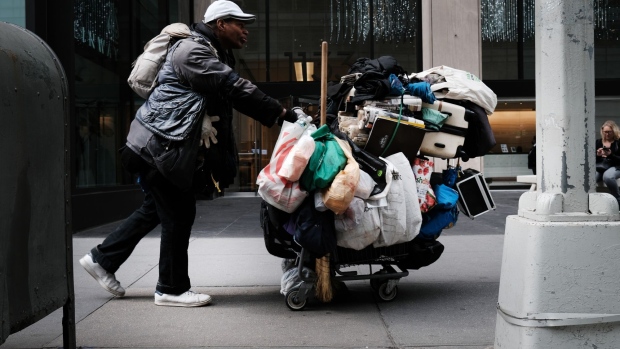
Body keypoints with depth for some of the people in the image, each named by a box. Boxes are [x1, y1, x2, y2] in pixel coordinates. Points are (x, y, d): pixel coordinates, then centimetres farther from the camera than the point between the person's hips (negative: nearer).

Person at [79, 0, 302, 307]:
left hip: (167, 146, 10)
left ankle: (102, 259, 29)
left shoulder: (216, 57, 17)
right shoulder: (191, 50, -17)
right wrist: (282, 114, -26)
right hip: (158, 144, -10)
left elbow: (233, 97, 10)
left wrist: (279, 118, -3)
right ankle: (172, 289, 8)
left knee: (156, 209, 17)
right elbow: (236, 88, -25)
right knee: (179, 213, -4)